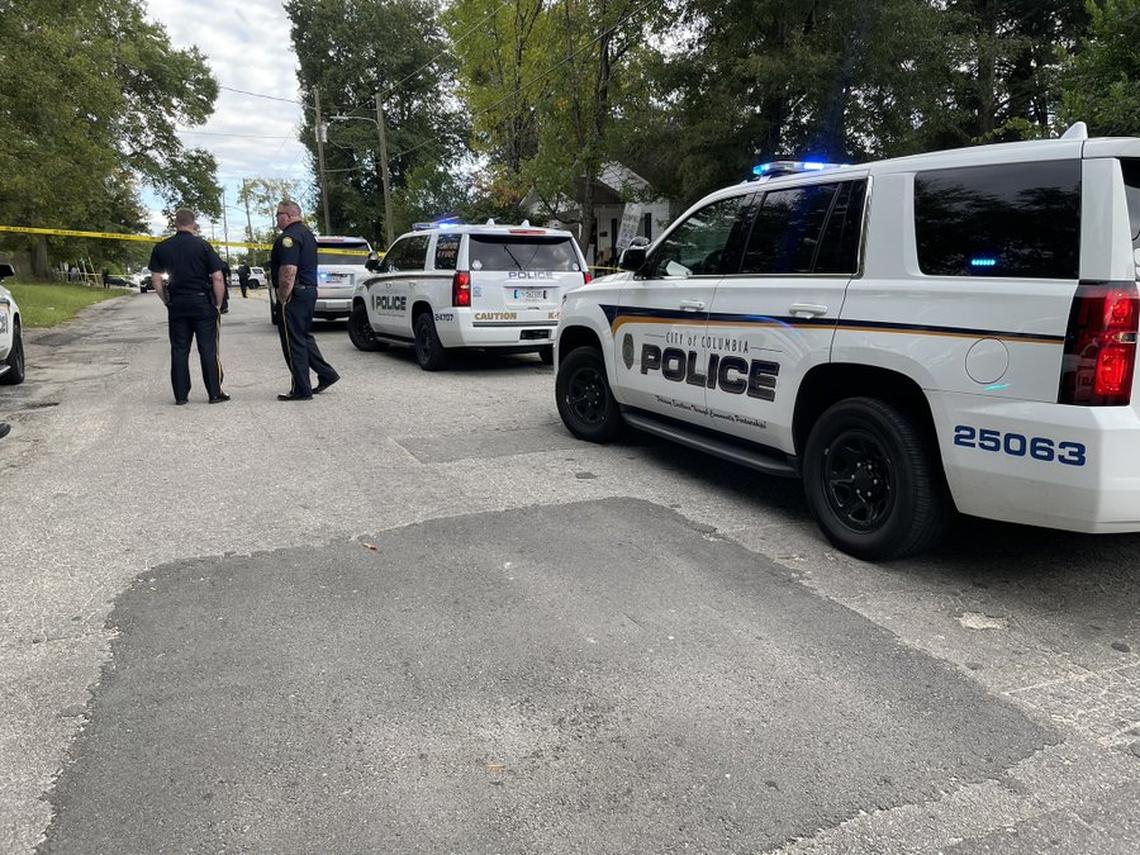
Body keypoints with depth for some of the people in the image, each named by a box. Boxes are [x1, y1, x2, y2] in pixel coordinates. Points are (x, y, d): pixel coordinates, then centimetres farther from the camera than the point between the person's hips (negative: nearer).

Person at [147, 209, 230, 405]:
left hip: (176, 304, 3)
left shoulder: (161, 248, 4)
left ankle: (180, 395, 10)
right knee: (208, 349, 2)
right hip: (203, 302, -2)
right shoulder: (203, 246, -4)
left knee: (179, 350, 8)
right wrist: (218, 304, 0)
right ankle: (215, 393, 4)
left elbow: (156, 280, 3)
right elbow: (217, 279, -8)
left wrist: (167, 301, 12)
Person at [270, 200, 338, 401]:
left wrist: (282, 298, -20)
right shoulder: (307, 233, 17)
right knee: (304, 337, 20)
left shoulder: (289, 237, -16)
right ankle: (326, 373, 18)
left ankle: (301, 390, 0)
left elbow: (289, 271, -25)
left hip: (294, 295, -10)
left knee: (293, 342, -3)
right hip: (309, 291, 10)